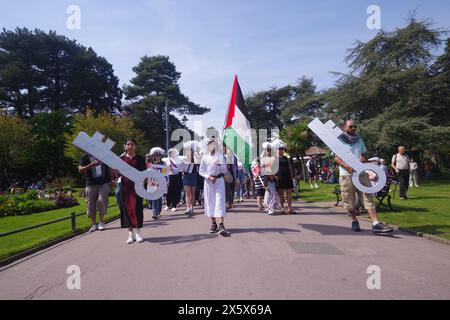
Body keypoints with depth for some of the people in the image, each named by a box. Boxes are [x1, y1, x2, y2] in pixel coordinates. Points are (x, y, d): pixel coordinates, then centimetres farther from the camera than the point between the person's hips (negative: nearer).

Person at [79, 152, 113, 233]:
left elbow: (110, 168, 14)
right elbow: (80, 170, -4)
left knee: (102, 200, -16)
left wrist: (111, 180, 5)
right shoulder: (85, 156, 5)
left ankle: (101, 221, 3)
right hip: (91, 184, 1)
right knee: (90, 204, 3)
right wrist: (91, 165, -20)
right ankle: (94, 224, 21)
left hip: (104, 183, 0)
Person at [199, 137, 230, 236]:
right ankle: (213, 224, 22)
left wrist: (219, 165, -18)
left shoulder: (221, 156, 3)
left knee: (220, 202, -9)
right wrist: (209, 177, -9)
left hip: (219, 180, -2)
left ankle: (221, 226, -15)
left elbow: (225, 170, 2)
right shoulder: (205, 157, 5)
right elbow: (201, 171, 6)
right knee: (210, 202, 8)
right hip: (208, 181, 2)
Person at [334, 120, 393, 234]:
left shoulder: (359, 139, 17)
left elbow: (364, 154, 23)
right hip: (346, 174, -4)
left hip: (362, 173, 4)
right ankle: (354, 221, 24)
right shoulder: (339, 139, 1)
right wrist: (347, 166, -23)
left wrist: (364, 159, -3)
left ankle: (375, 224, -8)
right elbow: (336, 157, -7)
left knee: (368, 198, -5)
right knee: (349, 201, 3)